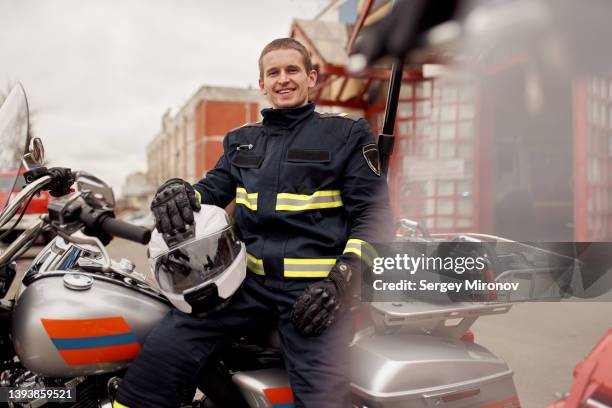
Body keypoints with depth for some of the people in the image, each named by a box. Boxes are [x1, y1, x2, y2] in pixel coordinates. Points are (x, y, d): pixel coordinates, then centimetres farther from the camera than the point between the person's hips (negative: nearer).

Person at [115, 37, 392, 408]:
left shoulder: (346, 132, 7)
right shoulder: (242, 139, 21)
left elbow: (373, 213, 2)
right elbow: (213, 190, 21)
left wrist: (342, 279, -12)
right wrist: (180, 192, -4)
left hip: (314, 289, -3)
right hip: (246, 279, 4)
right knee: (160, 353, -13)